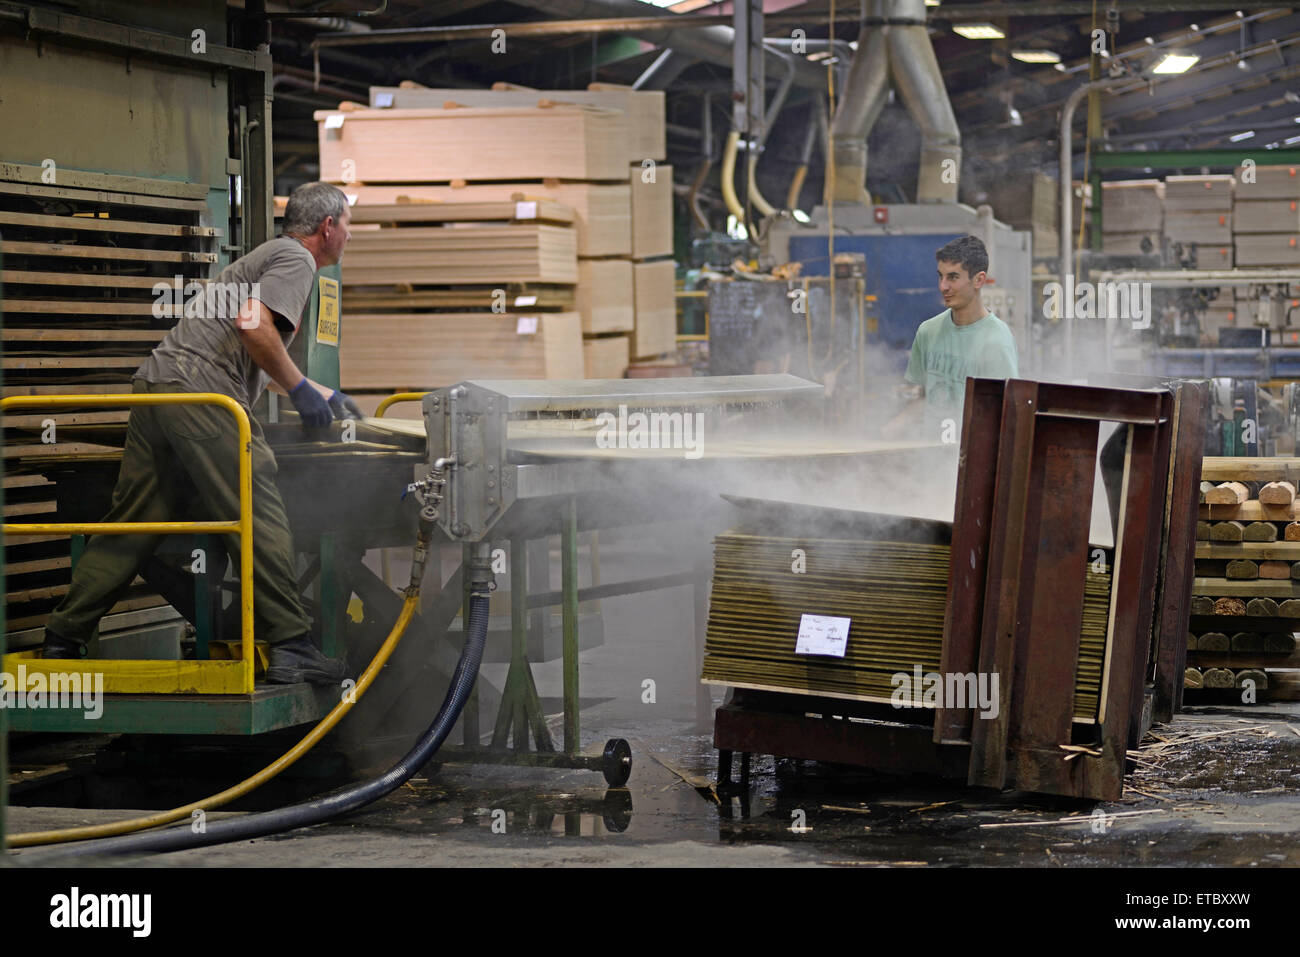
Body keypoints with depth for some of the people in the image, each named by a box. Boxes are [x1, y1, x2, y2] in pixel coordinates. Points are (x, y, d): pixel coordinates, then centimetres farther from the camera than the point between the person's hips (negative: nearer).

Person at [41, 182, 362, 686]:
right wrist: (301, 389, -4)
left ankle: (62, 639, 9)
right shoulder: (296, 259, 3)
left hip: (154, 386, 10)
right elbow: (254, 326, -14)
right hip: (200, 389, -10)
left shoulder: (266, 256, 34)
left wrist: (323, 395, 51)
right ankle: (291, 646, -10)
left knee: (133, 522, 9)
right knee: (259, 519, -8)